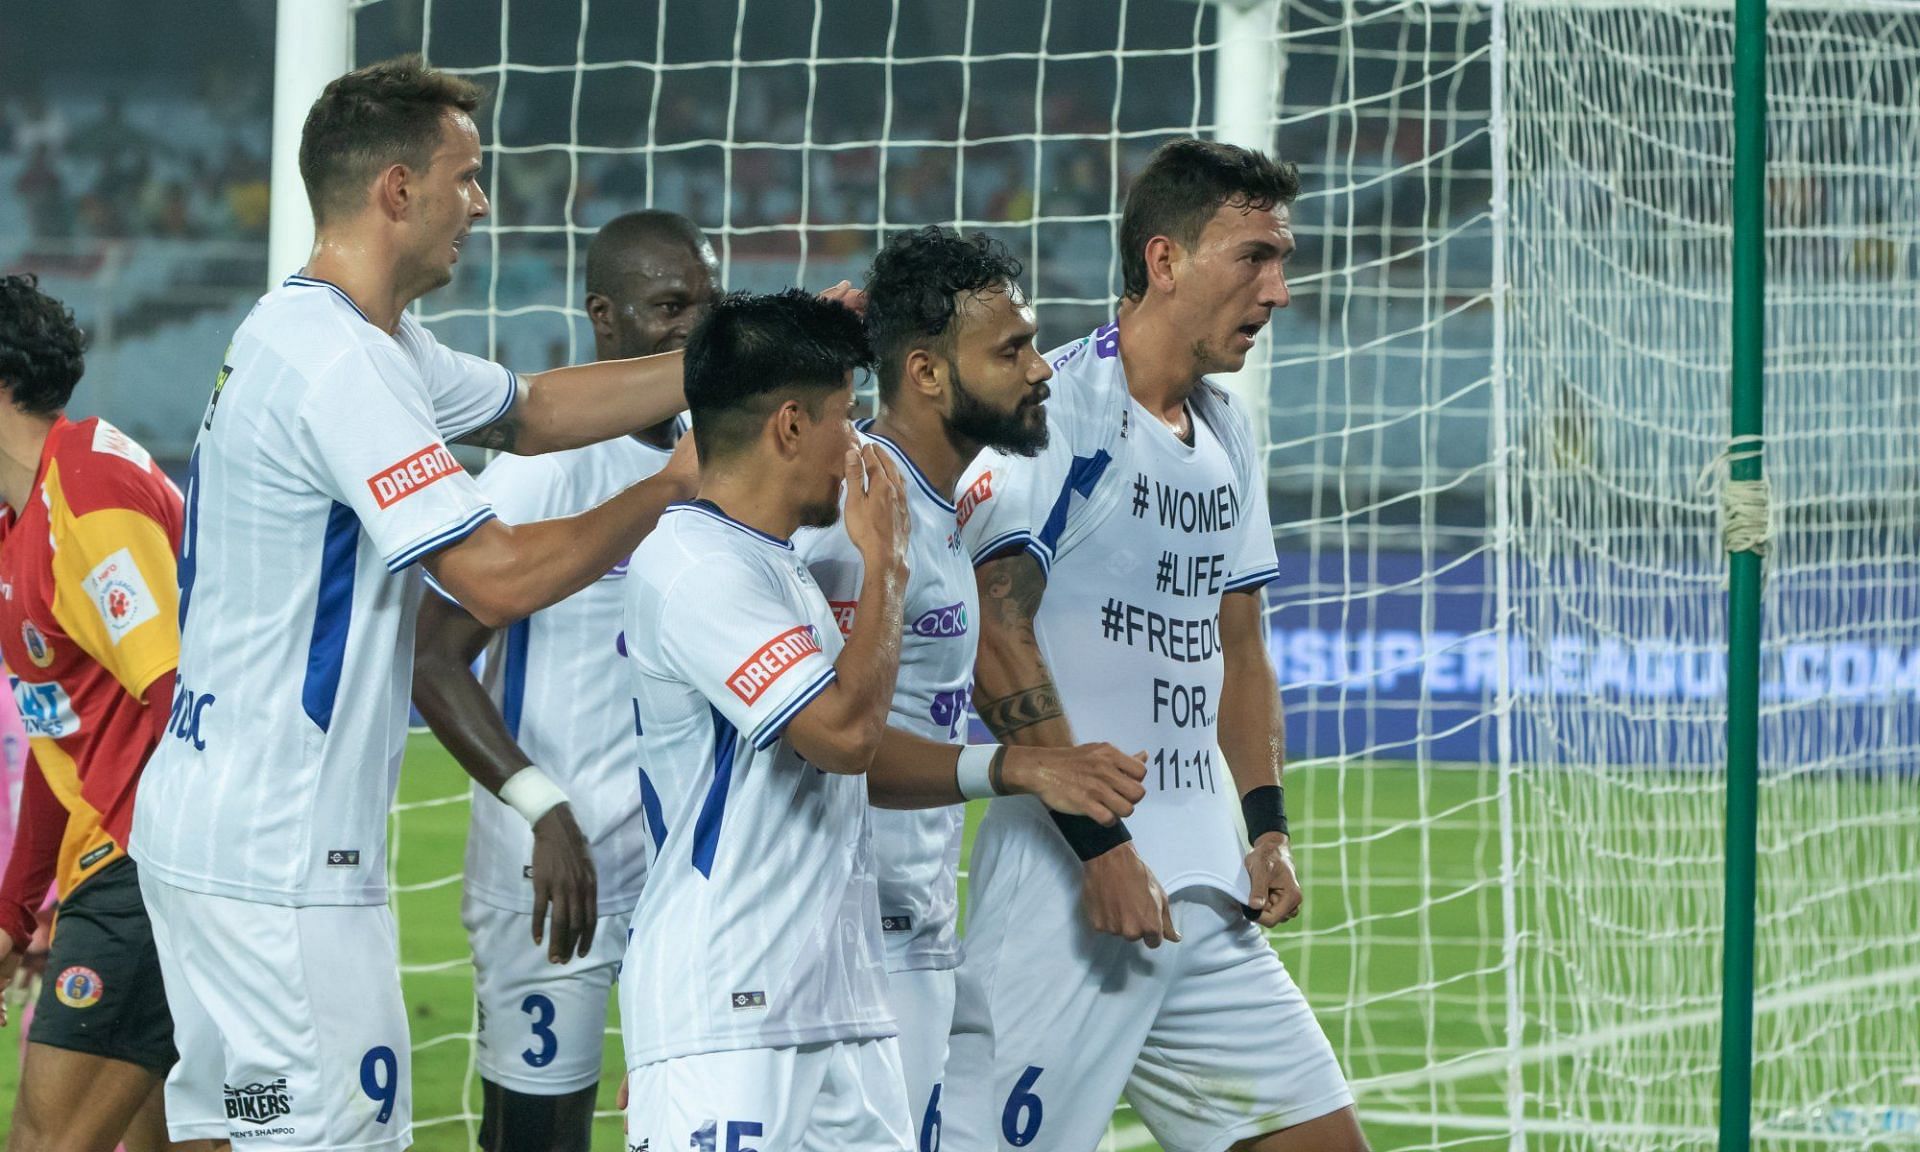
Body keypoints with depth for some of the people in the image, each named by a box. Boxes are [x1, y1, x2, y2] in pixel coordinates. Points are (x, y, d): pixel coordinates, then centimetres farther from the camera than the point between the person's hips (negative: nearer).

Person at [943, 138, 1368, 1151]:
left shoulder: (1225, 433, 16)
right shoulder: (1056, 407, -11)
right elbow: (997, 637, -18)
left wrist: (1268, 826, 11)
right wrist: (1100, 842, -20)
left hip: (1206, 897, 8)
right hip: (1063, 889, -8)